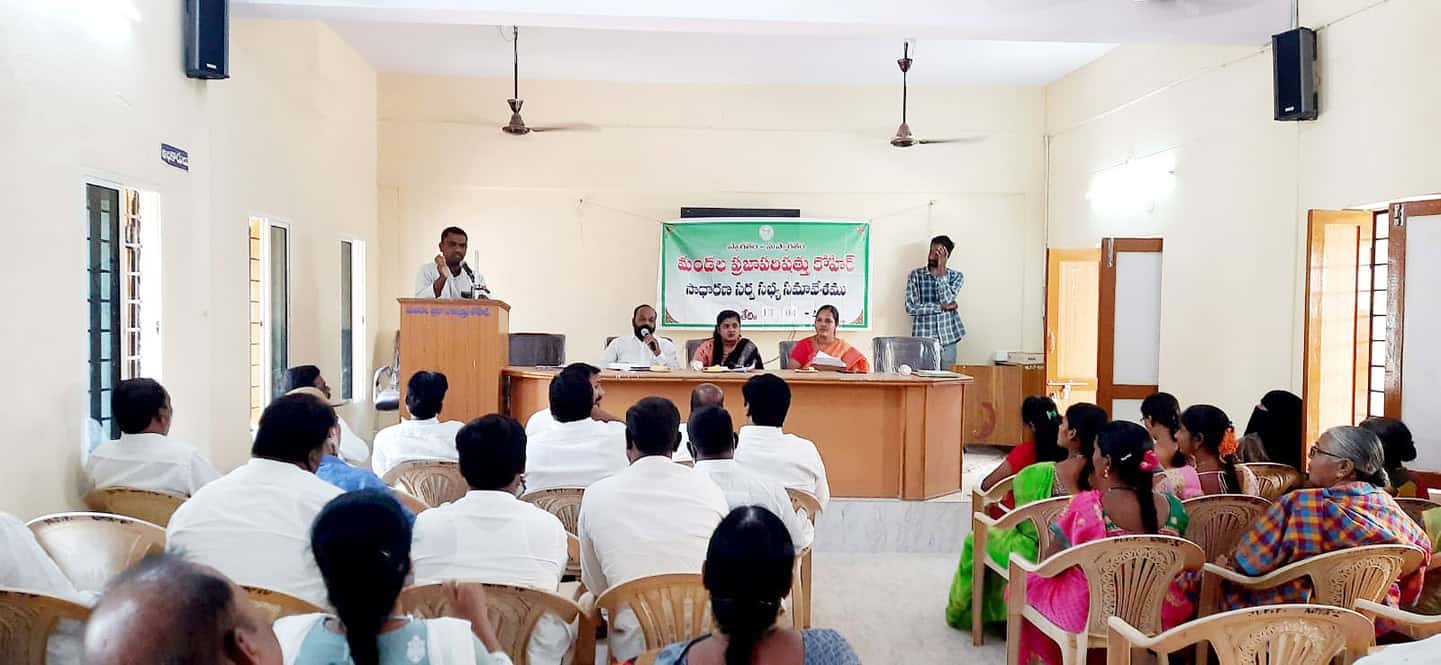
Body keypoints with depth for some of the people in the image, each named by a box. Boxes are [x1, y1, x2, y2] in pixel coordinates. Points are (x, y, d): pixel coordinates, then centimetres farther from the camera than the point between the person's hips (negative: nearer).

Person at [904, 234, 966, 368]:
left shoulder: (956, 276, 5)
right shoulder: (916, 275, 3)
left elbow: (947, 300, -12)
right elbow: (911, 307, -8)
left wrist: (941, 271, -13)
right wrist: (942, 307, -11)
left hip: (948, 340, 1)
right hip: (922, 339, -1)